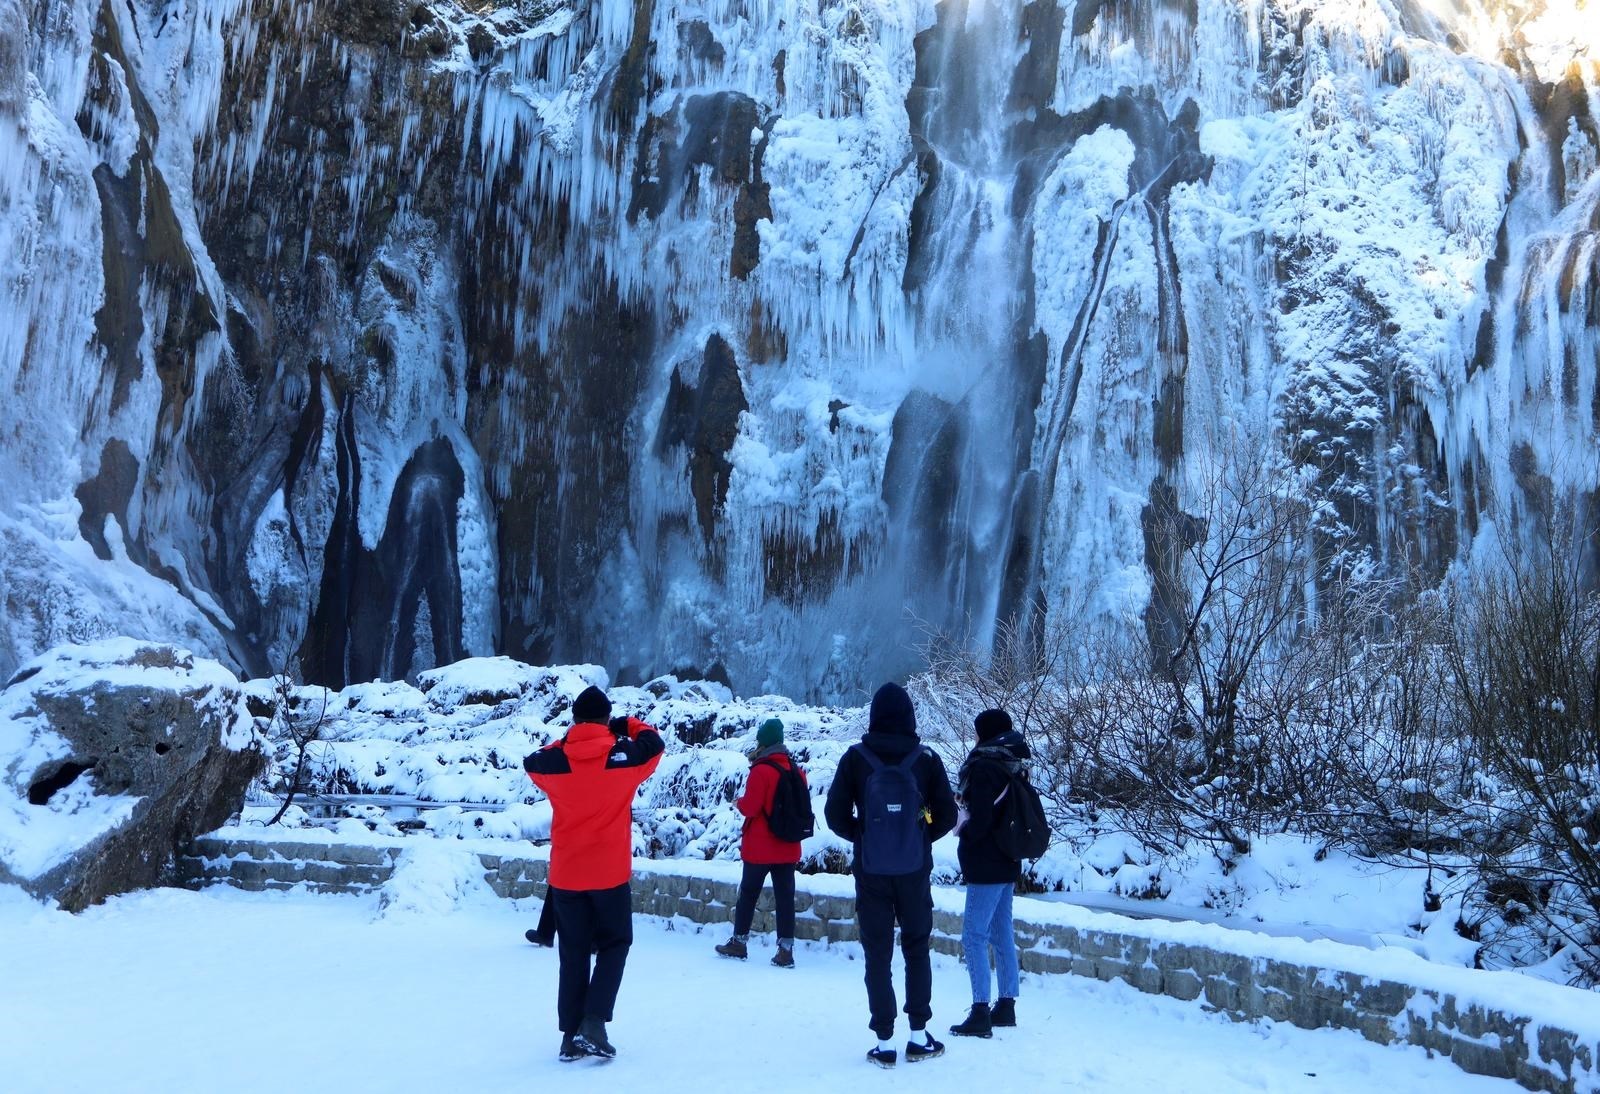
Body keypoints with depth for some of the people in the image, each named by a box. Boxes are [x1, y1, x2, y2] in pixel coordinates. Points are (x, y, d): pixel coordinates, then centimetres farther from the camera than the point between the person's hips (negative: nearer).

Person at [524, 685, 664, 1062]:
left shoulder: (554, 761, -6)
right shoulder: (624, 756, -10)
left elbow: (532, 762, 17)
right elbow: (653, 741, 10)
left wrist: (565, 743, 16)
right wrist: (629, 726, 23)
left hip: (565, 874, 2)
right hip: (611, 873, -2)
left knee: (573, 953, 14)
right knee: (614, 944, 13)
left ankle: (571, 1033, 15)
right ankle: (593, 1023, -1)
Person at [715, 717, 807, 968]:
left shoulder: (760, 771, -14)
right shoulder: (796, 770, 5)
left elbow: (750, 807, -16)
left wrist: (738, 802, 6)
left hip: (760, 848, -5)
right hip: (788, 848, 5)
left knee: (748, 893, 10)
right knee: (785, 897, 4)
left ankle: (739, 942, 20)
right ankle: (786, 950, 2)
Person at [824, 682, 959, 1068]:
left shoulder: (856, 758, -9)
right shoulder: (926, 758, -7)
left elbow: (835, 814, -7)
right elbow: (947, 815, -3)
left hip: (871, 871, -1)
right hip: (915, 869, 1)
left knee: (877, 955, 8)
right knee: (917, 949, 15)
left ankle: (885, 1043, 10)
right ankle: (919, 1036, 18)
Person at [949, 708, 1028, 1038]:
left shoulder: (984, 767, -18)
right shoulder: (1011, 766, 10)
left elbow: (981, 819, -23)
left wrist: (963, 832, -2)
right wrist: (966, 797, 11)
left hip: (986, 865, -9)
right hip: (1007, 864, 9)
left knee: (974, 936, -6)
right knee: (1002, 934, 15)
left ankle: (981, 1013, -7)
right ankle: (1006, 1005, 21)